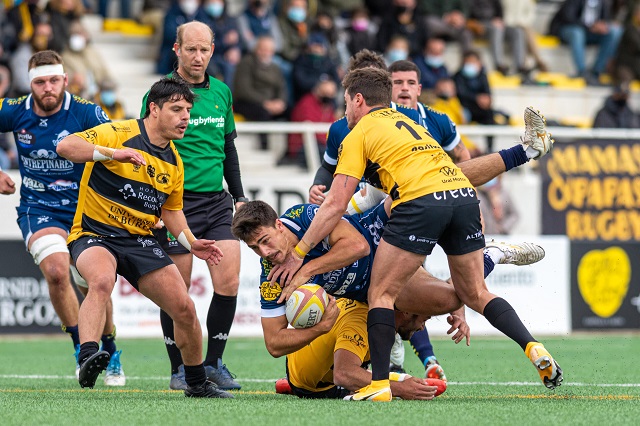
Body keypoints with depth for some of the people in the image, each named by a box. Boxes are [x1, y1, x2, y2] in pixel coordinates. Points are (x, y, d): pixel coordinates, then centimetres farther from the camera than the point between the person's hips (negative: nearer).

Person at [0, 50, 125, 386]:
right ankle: (82, 349, -7)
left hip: (83, 207, 0)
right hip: (38, 209, 0)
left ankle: (109, 352, 28)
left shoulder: (86, 113, -14)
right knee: (57, 270, -24)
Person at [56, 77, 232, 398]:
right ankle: (87, 358, -48)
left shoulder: (174, 162, 10)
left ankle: (197, 383, 20)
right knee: (102, 280, -40)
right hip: (94, 234, -6)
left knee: (185, 308, 0)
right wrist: (112, 153, -36)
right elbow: (64, 146, -24)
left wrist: (191, 243, 8)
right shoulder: (119, 134, -12)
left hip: (140, 239, 6)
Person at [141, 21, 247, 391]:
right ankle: (180, 369, 11)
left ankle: (213, 363, 7)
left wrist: (239, 197, 17)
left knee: (229, 281, -6)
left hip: (217, 201, 4)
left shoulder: (222, 92, 11)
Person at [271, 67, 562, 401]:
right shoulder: (409, 123, 34)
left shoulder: (359, 134, 13)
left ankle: (379, 384, -3)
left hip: (421, 202, -6)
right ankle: (535, 349, 3)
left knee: (380, 294, 6)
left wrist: (298, 254, 10)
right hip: (464, 194, 6)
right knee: (475, 293, 19)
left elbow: (335, 205, 7)